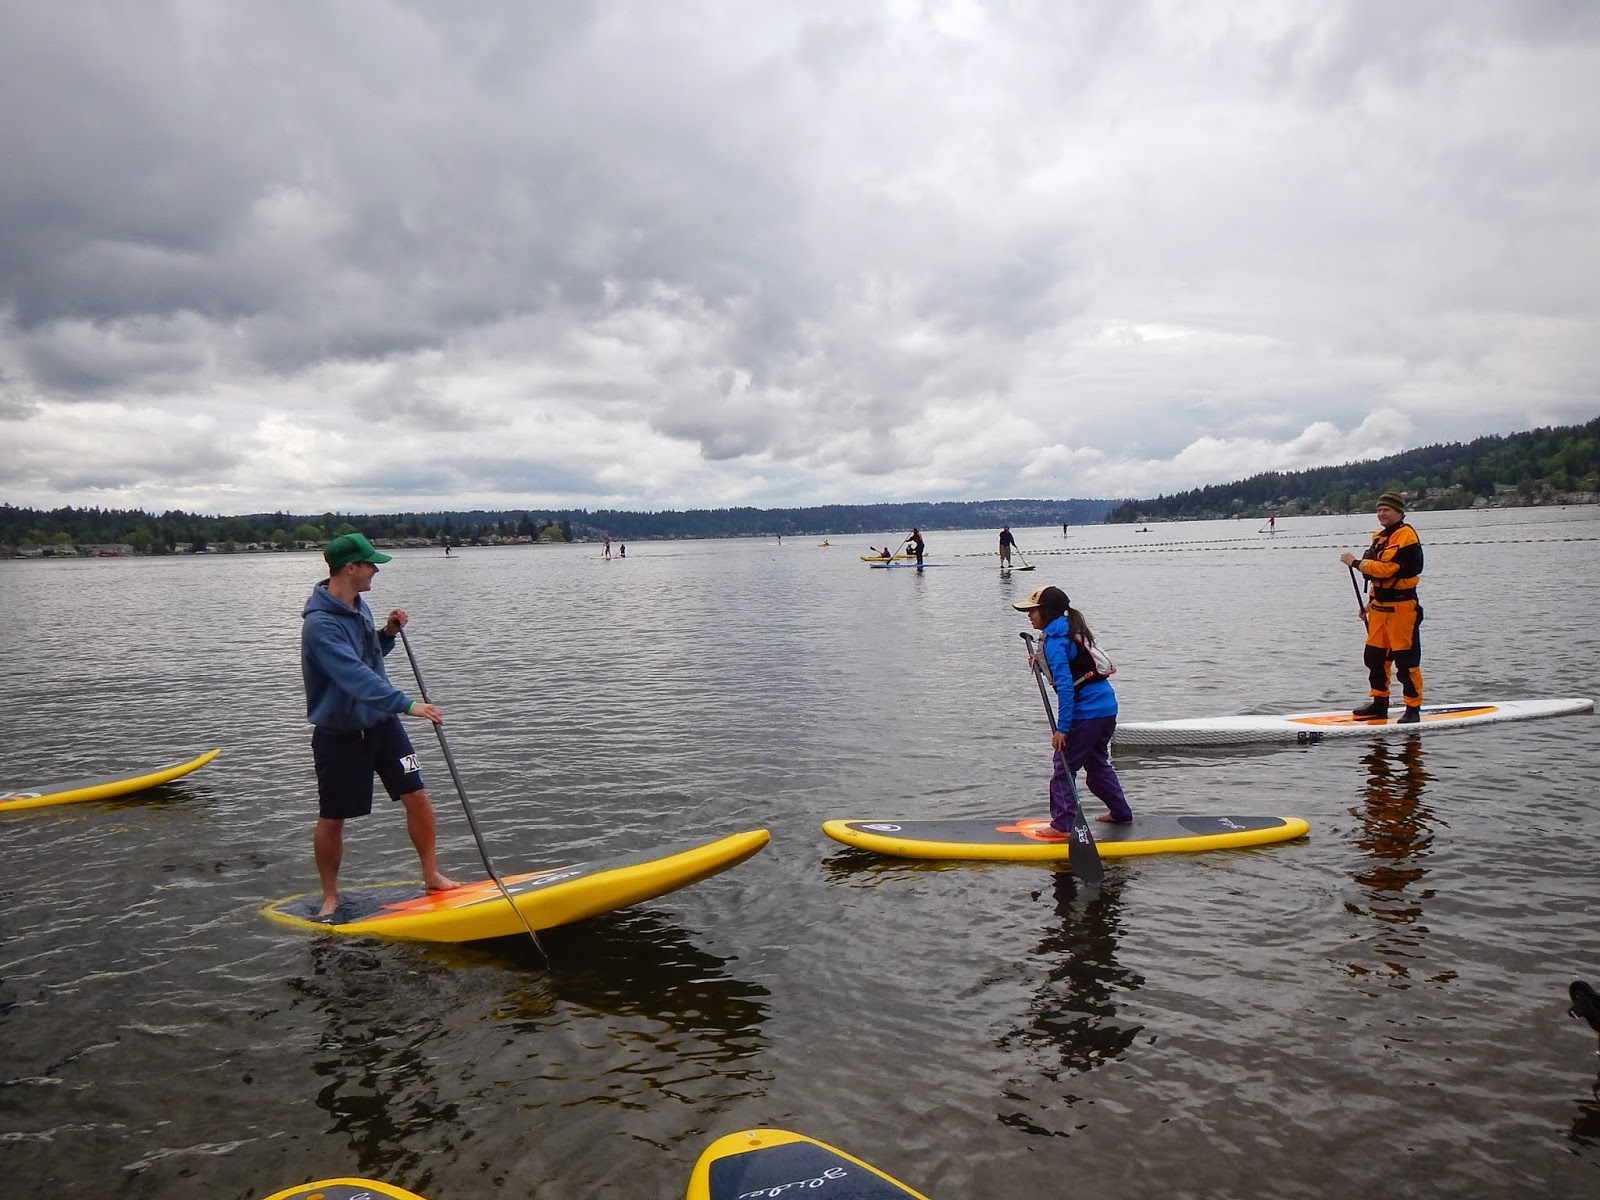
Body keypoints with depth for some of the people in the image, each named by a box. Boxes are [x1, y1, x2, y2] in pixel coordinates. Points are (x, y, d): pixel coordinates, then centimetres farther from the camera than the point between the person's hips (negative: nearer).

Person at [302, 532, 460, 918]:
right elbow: (355, 676, -35)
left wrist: (388, 633, -2)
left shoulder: (359, 606, 4)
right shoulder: (320, 624, -24)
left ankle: (432, 875, 19)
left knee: (416, 797, 3)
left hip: (381, 723, 7)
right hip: (339, 735, -7)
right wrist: (407, 704, -43)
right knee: (332, 819, 7)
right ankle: (330, 895, 26)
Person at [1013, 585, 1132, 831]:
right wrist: (1042, 660, 12)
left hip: (1086, 712, -10)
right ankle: (1121, 812, 32)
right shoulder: (1072, 629, 12)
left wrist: (1062, 728, -24)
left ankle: (1062, 824, 2)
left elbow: (1065, 685, -23)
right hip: (1107, 704, 10)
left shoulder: (1054, 641, -17)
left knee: (1064, 765, -1)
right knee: (1097, 762, 22)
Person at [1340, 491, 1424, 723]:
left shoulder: (1405, 535, -12)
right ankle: (1380, 704, 22)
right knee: (1374, 656, 12)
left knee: (1406, 660, -5)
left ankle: (1413, 709, 1)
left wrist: (1355, 562, -15)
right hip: (1380, 606, 9)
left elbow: (1387, 568, -22)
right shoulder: (1381, 536, 18)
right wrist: (1372, 600, 19)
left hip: (1401, 606, -9)